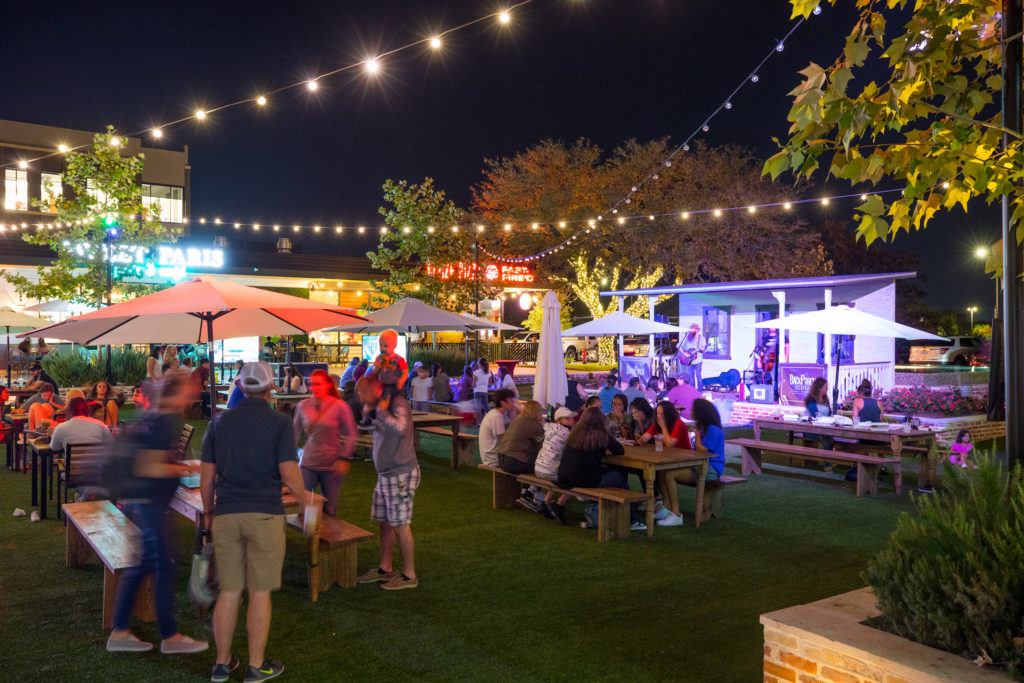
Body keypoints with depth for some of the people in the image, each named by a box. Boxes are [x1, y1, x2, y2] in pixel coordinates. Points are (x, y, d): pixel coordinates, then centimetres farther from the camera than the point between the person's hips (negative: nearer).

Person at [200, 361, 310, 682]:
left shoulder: (219, 422, 6)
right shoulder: (280, 422, -6)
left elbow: (206, 475, 7)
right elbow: (289, 475, -11)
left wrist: (208, 512, 21)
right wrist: (304, 496, 9)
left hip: (226, 516, 4)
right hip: (265, 516, -3)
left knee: (228, 592, 13)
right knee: (260, 594, 6)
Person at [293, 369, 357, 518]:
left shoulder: (339, 406, -7)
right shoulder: (303, 406, 2)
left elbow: (351, 435, -2)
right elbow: (295, 432, 13)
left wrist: (344, 458, -9)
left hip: (331, 466, -2)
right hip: (307, 464, 2)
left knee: (329, 511, 5)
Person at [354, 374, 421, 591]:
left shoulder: (397, 404, -16)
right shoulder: (379, 407, 13)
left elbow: (401, 429, -33)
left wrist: (382, 410, -22)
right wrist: (368, 412, 6)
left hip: (401, 473, -9)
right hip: (385, 474, 9)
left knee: (400, 524, -4)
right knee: (384, 522, 15)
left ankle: (409, 575, 6)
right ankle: (385, 569, 27)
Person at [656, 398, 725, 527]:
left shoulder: (713, 430, -13)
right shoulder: (704, 428, 19)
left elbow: (701, 451, -17)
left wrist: (697, 431, -9)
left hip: (710, 470, -10)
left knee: (670, 475, -24)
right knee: (662, 472, -7)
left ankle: (676, 515, -20)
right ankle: (668, 508, -14)